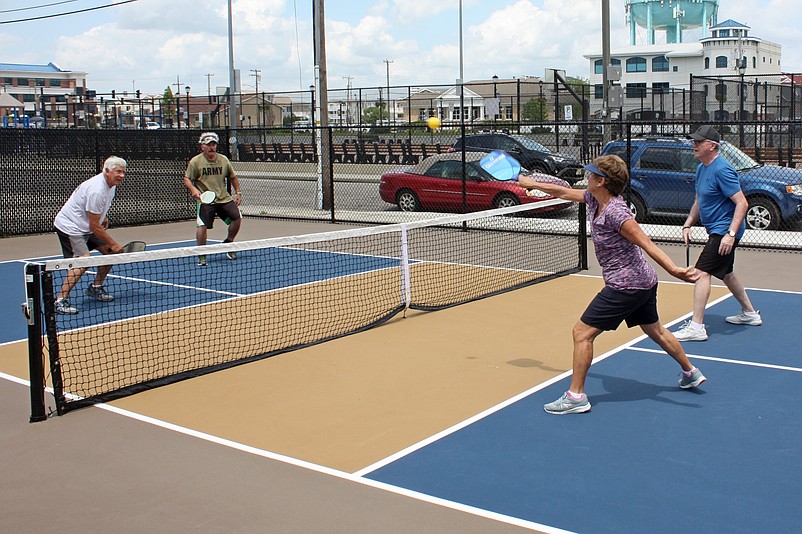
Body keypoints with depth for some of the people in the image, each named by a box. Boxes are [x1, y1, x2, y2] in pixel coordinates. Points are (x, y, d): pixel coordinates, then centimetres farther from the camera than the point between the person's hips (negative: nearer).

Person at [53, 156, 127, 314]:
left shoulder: (110, 184, 2)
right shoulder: (97, 191, -29)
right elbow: (94, 226, -24)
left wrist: (102, 217, 9)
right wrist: (114, 244, -18)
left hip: (85, 226, 10)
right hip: (70, 227, -10)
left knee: (111, 252, 6)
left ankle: (96, 288, 22)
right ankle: (60, 301, -23)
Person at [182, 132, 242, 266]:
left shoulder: (223, 160, 7)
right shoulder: (195, 162, -3)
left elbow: (232, 177, 20)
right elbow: (187, 179, -2)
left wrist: (238, 192, 18)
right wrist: (193, 189, -20)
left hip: (224, 198, 4)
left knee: (237, 218, -6)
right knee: (202, 226, -15)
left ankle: (228, 243, 20)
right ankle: (201, 255, 2)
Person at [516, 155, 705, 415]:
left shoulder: (615, 212, -25)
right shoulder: (594, 199, 1)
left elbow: (648, 245, -28)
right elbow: (564, 192, 16)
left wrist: (674, 270, -35)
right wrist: (530, 183, 22)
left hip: (625, 285, -10)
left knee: (582, 332, -6)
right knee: (655, 330, 27)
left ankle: (576, 396, 1)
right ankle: (691, 373, 45)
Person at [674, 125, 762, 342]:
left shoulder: (721, 170, -20)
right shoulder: (701, 168, 10)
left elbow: (742, 203, -24)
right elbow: (699, 202, 21)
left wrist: (731, 234, -30)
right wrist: (687, 225, 8)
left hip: (724, 231, -11)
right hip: (716, 230, 11)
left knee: (702, 272, -17)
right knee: (725, 273, 22)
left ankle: (697, 327, -17)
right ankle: (750, 313, 40)